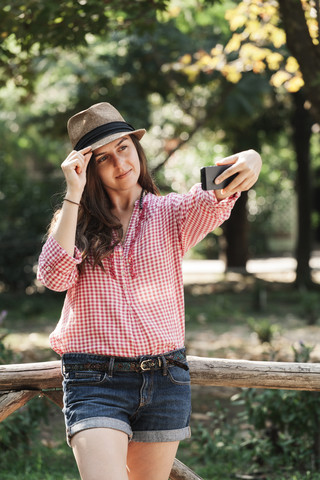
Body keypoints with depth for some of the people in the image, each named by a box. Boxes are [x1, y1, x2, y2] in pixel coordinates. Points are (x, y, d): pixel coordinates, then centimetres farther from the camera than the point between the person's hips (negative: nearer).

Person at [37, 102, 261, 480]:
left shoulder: (171, 213, 8)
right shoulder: (77, 221, 8)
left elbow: (212, 201, -15)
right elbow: (55, 276, -10)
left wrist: (248, 165, -38)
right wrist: (74, 193, -9)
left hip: (164, 380, 2)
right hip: (94, 381, -2)